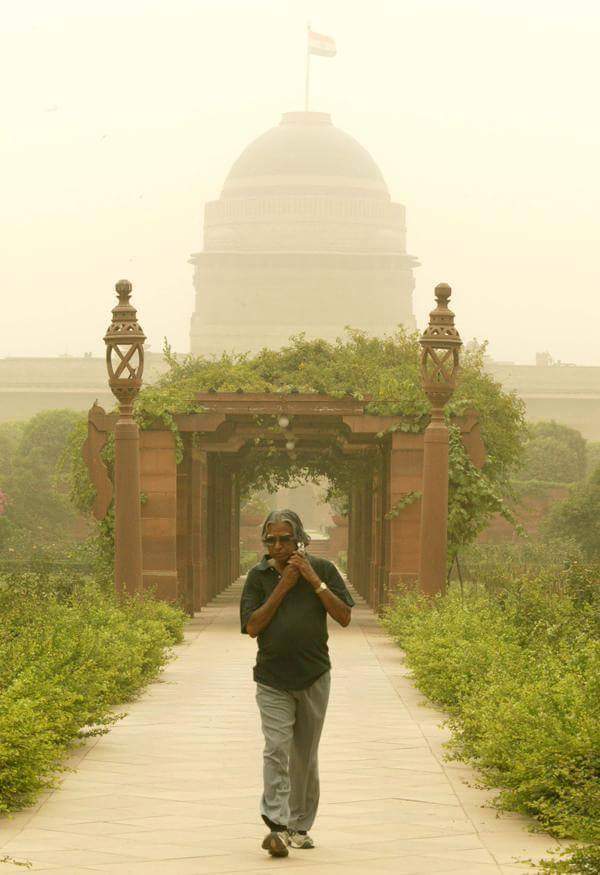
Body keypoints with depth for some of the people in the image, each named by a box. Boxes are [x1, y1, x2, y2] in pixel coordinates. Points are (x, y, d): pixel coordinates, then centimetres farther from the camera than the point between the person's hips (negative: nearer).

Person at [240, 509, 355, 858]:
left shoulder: (323, 569, 1)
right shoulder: (259, 576, 1)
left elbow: (344, 617, -5)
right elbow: (252, 626, -7)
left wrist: (314, 580, -13)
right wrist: (283, 587, -12)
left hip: (313, 677, 1)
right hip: (273, 680, -1)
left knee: (305, 756, 10)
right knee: (276, 750, -14)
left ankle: (300, 826, 20)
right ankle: (277, 826, -20)